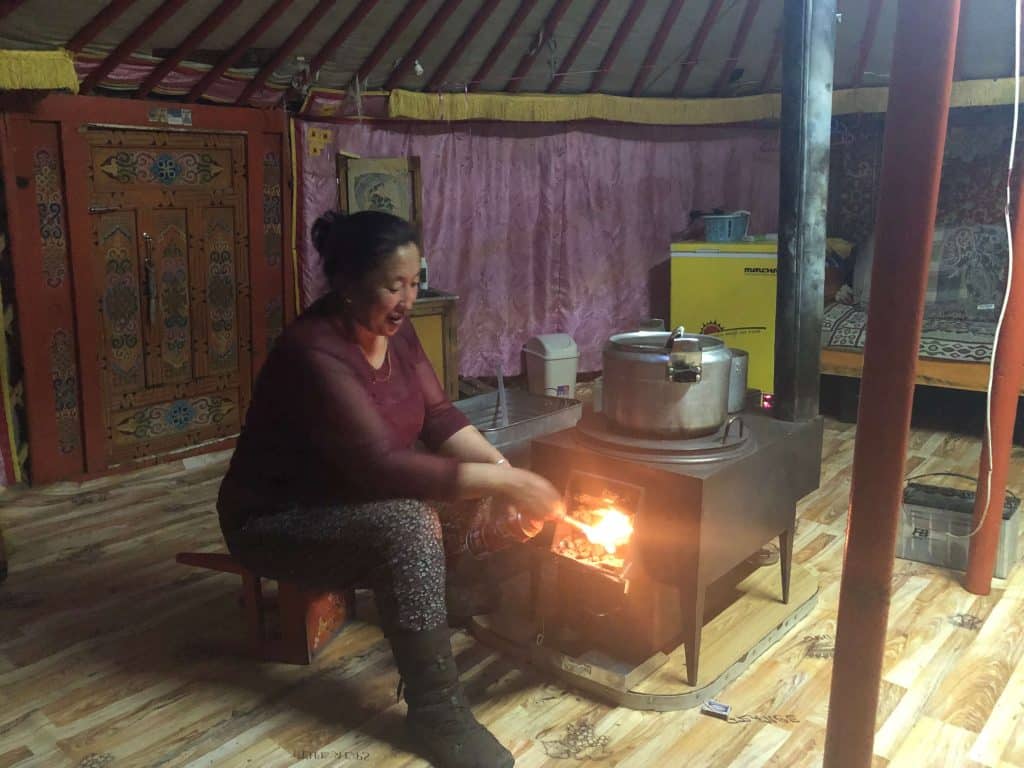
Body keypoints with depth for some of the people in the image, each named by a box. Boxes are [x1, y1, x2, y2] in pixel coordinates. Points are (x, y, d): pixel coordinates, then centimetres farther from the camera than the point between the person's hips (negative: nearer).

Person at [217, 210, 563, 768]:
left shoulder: (393, 329, -5)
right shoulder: (314, 354, -31)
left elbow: (439, 417, -2)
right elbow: (380, 467, -37)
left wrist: (502, 468, -18)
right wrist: (500, 482, -35)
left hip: (352, 496, 8)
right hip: (276, 521, -8)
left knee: (481, 501, -7)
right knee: (409, 524, -33)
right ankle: (436, 710, -20)